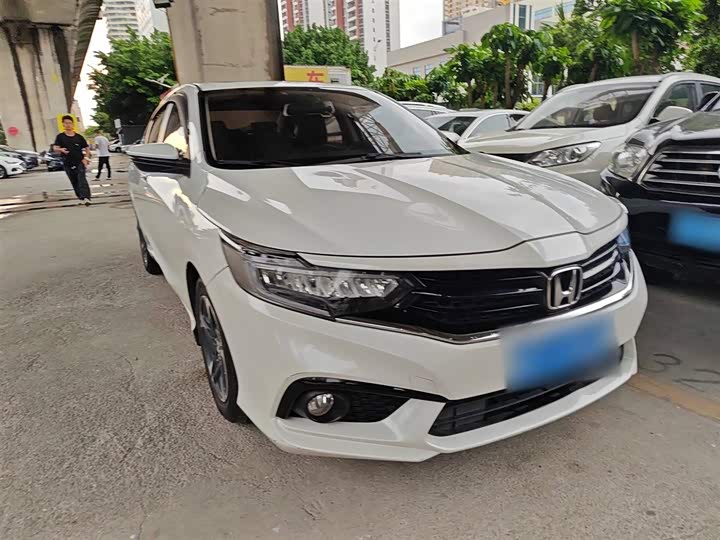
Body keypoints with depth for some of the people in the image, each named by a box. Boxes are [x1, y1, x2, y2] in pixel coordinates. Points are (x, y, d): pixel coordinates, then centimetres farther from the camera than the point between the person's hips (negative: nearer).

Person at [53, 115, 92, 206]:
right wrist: (61, 149, -30)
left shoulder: (79, 137, 5)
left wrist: (86, 158, -2)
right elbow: (55, 148, -7)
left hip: (79, 163, -2)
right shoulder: (60, 137, 3)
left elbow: (87, 148, 13)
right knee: (74, 183, 8)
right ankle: (81, 198, 22)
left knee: (82, 180, -19)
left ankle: (86, 198, -32)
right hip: (68, 164, 2)